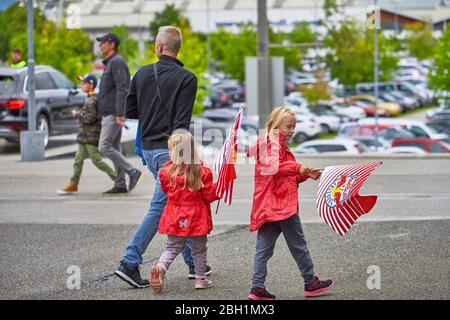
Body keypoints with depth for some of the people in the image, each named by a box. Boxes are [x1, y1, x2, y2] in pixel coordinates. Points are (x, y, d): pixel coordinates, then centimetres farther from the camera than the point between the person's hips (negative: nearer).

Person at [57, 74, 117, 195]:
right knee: (78, 159, 8)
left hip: (91, 136, -10)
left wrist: (77, 114, -11)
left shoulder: (92, 101, -17)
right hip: (85, 136, 10)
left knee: (97, 160, -5)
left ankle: (117, 179, 2)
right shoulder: (92, 99, 13)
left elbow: (90, 118, -22)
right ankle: (73, 184, 10)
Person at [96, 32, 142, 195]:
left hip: (114, 114, -10)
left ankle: (132, 171, -10)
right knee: (114, 148, 7)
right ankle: (120, 184, 6)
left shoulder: (117, 62, -11)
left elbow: (121, 88, -20)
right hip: (109, 114, 10)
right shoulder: (110, 63, 21)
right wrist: (104, 116, 23)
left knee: (104, 147, -13)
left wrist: (119, 114, -26)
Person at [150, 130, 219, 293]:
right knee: (199, 249, 14)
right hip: (196, 218, -1)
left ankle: (160, 267, -12)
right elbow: (209, 196, -5)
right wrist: (218, 187, 10)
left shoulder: (166, 172, -9)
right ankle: (200, 278, 20)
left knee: (172, 248, 12)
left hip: (175, 218, 2)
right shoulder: (203, 172, -13)